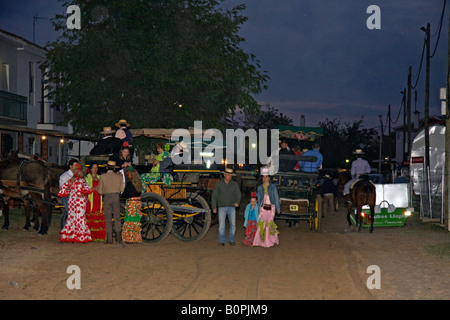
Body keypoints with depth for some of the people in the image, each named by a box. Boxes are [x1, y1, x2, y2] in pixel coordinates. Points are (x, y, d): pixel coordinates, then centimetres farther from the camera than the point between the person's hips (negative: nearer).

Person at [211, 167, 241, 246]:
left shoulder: (234, 184, 9)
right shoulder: (219, 184, 6)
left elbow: (238, 194, 4)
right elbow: (214, 196, 8)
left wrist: (237, 202, -16)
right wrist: (214, 207, 1)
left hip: (231, 207, 1)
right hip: (222, 207, -1)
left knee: (233, 224, -3)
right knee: (221, 225, -6)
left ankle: (231, 240, 9)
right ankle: (221, 241, -1)